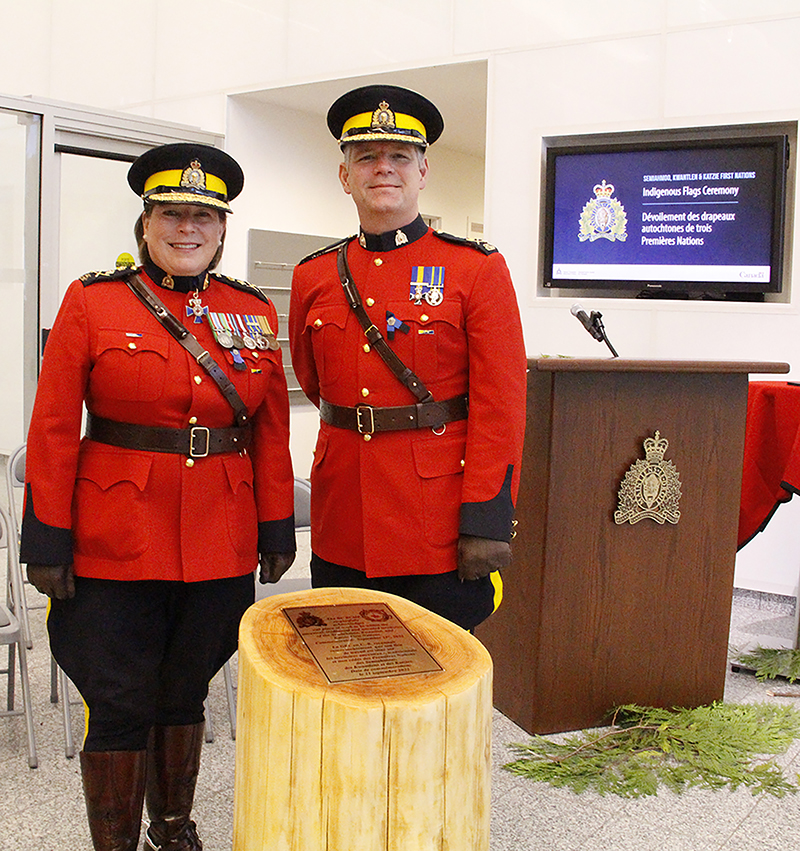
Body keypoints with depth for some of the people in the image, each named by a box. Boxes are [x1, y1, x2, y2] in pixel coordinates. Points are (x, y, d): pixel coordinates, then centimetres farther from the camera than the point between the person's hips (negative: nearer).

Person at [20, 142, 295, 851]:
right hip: (116, 548, -3)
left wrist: (277, 529, 7)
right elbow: (53, 431, -5)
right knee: (120, 706, 6)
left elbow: (272, 432, 8)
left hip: (219, 547, 3)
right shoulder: (92, 302, -3)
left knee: (185, 693, 17)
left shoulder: (255, 312, 6)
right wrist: (47, 540, -7)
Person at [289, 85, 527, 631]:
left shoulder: (478, 269, -4)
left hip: (441, 533, -4)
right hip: (342, 533, 4)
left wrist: (486, 523, -14)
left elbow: (502, 406, -9)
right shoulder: (314, 277, 7)